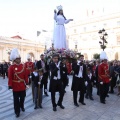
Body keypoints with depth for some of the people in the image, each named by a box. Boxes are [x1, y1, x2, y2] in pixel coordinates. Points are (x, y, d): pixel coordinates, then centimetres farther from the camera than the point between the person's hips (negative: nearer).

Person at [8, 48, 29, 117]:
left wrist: (27, 83, 5)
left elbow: (25, 75, 5)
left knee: (22, 98, 18)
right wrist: (10, 86, -13)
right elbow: (10, 78, -11)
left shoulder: (23, 66, 1)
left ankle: (22, 106, 44)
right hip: (15, 87, -3)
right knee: (16, 100, 7)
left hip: (22, 86, 4)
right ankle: (17, 111, 22)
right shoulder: (11, 67, -10)